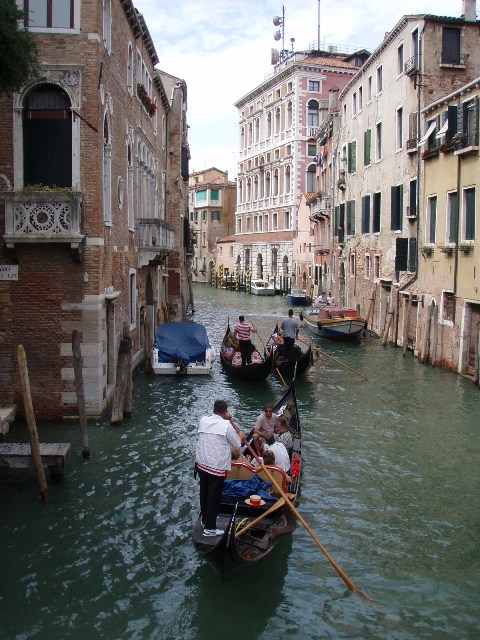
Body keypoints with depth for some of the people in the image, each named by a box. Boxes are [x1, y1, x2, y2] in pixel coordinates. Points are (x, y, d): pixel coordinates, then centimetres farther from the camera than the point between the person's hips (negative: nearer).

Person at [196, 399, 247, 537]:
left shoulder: (203, 420, -1)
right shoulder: (226, 425, -15)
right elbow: (237, 444, -5)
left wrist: (224, 418, 25)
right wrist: (241, 436, 17)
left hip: (201, 464, 6)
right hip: (217, 467, -6)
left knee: (204, 493, 20)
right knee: (214, 497, 4)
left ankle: (204, 520, 35)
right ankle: (209, 528, 10)